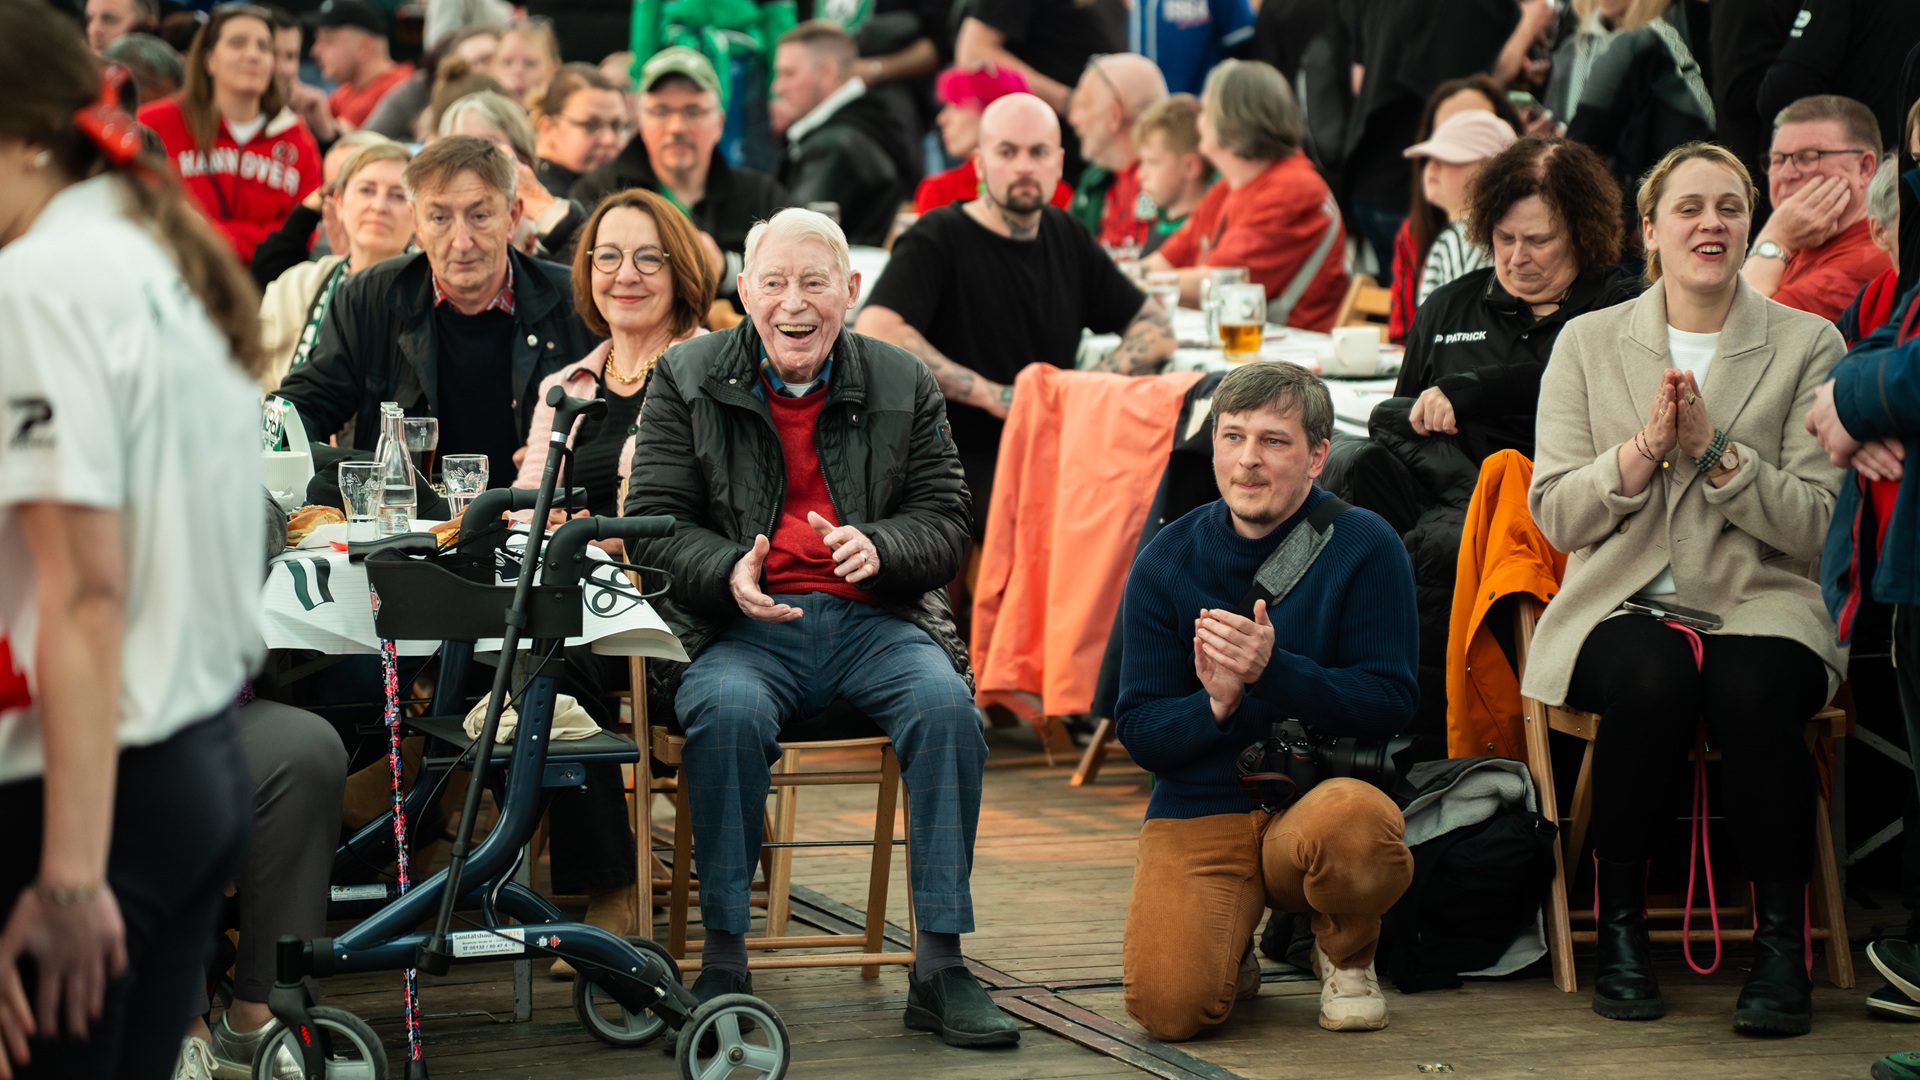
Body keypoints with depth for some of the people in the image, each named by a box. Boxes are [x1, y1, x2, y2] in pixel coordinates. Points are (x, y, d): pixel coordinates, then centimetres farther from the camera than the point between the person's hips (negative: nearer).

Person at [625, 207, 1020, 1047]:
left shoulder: (904, 386, 10)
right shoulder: (687, 381, 7)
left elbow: (944, 527, 8)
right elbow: (652, 524, 2)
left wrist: (877, 548, -15)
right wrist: (729, 574, -18)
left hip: (873, 620, 1)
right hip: (743, 627, -1)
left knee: (945, 703, -29)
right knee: (727, 711, -35)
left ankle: (940, 965, -22)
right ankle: (722, 963, -22)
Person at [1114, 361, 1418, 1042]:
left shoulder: (1364, 547, -4)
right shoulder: (1166, 562, 3)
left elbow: (1389, 703, -9)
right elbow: (1138, 729, 2)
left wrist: (1273, 669, -23)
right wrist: (1216, 705, -20)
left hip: (1322, 789, -1)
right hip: (1198, 811, 1)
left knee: (1356, 825, -39)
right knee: (1169, 1006, -24)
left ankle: (1346, 957, -1)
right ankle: (1232, 949, 17)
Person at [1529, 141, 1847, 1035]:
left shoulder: (1807, 344, 6)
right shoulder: (1589, 342, 10)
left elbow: (1817, 524, -2)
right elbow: (1556, 515, 3)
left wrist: (1716, 450, -14)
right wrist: (1645, 447, -12)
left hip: (1761, 602, 0)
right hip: (1624, 602, 0)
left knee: (1753, 689, -35)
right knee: (1652, 679, -35)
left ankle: (1781, 934, -19)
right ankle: (1620, 923, -16)